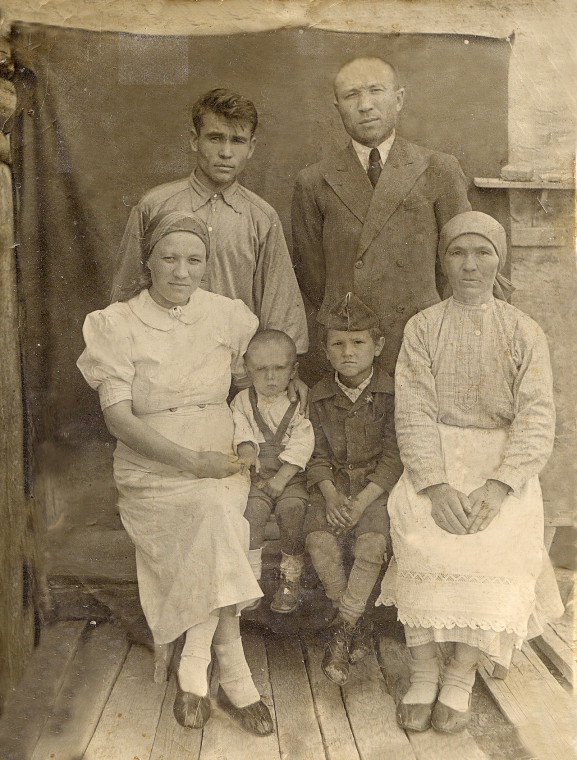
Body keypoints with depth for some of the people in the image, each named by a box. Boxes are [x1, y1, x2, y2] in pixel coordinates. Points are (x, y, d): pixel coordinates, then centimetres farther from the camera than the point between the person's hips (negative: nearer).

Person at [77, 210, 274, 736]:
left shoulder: (227, 315, 6)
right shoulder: (116, 324, -3)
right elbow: (118, 417, -10)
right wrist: (190, 461, -20)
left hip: (221, 463, 2)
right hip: (152, 472, -2)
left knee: (215, 525, -29)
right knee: (215, 514, -30)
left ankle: (194, 672, -10)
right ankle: (235, 677, -17)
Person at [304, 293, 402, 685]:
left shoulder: (391, 393, -5)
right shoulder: (320, 396, 5)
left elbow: (395, 456, -8)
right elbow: (317, 454, 6)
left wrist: (363, 499, -18)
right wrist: (329, 493, -13)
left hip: (378, 485, -2)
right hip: (333, 484, 3)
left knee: (372, 541, -29)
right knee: (319, 539, -24)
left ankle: (342, 631, -13)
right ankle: (359, 626, -6)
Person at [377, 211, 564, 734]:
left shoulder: (525, 333, 5)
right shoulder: (423, 328, 6)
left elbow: (536, 422, -4)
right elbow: (413, 414, -4)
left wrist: (498, 485, -20)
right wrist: (436, 483, -19)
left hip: (503, 459, 0)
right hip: (435, 456, 1)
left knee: (498, 537, -28)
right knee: (415, 524, -28)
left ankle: (460, 677, -12)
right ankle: (423, 671, -14)